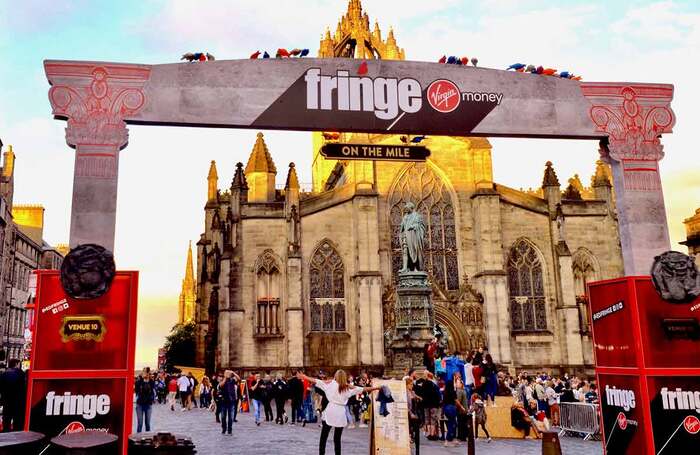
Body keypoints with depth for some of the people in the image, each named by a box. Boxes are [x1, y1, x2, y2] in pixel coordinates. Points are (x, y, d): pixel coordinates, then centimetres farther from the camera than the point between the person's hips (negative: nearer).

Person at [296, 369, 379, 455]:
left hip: (330, 411, -1)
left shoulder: (331, 384, 5)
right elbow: (363, 389, 10)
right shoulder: (348, 387, 8)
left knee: (323, 437, 5)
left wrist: (303, 376, 10)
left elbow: (315, 381, 4)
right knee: (337, 439, 9)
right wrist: (377, 388, 17)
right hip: (340, 413, 2)